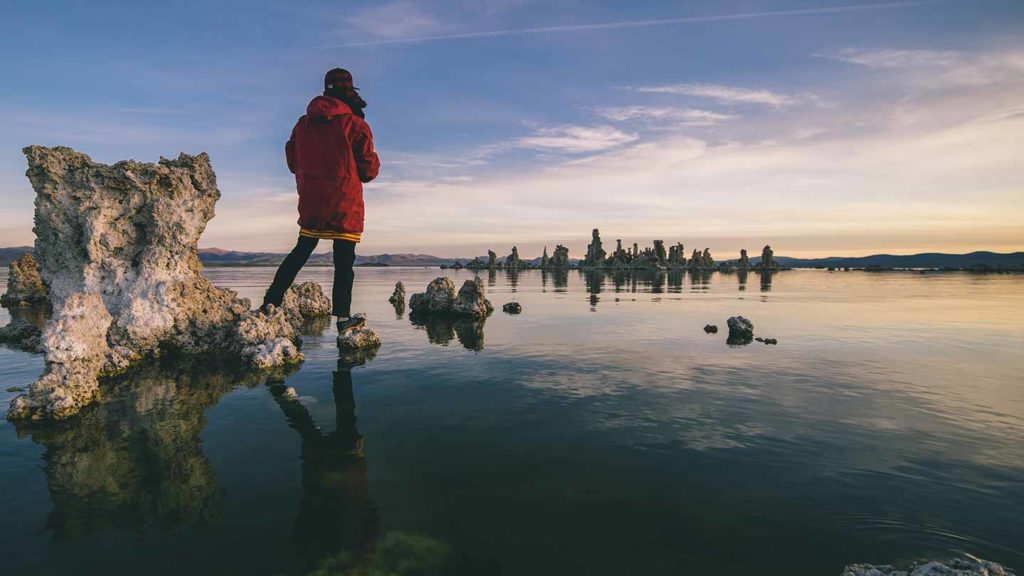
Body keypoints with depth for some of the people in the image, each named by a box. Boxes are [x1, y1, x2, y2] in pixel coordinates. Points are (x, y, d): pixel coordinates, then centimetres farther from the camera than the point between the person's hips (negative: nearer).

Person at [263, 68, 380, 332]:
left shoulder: (303, 123, 9)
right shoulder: (355, 125, -7)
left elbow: (292, 162, 15)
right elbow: (369, 169, -6)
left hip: (310, 202, 5)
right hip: (345, 204, -5)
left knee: (301, 251, 18)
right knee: (344, 260, 0)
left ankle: (271, 302, 16)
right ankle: (343, 317, 1)